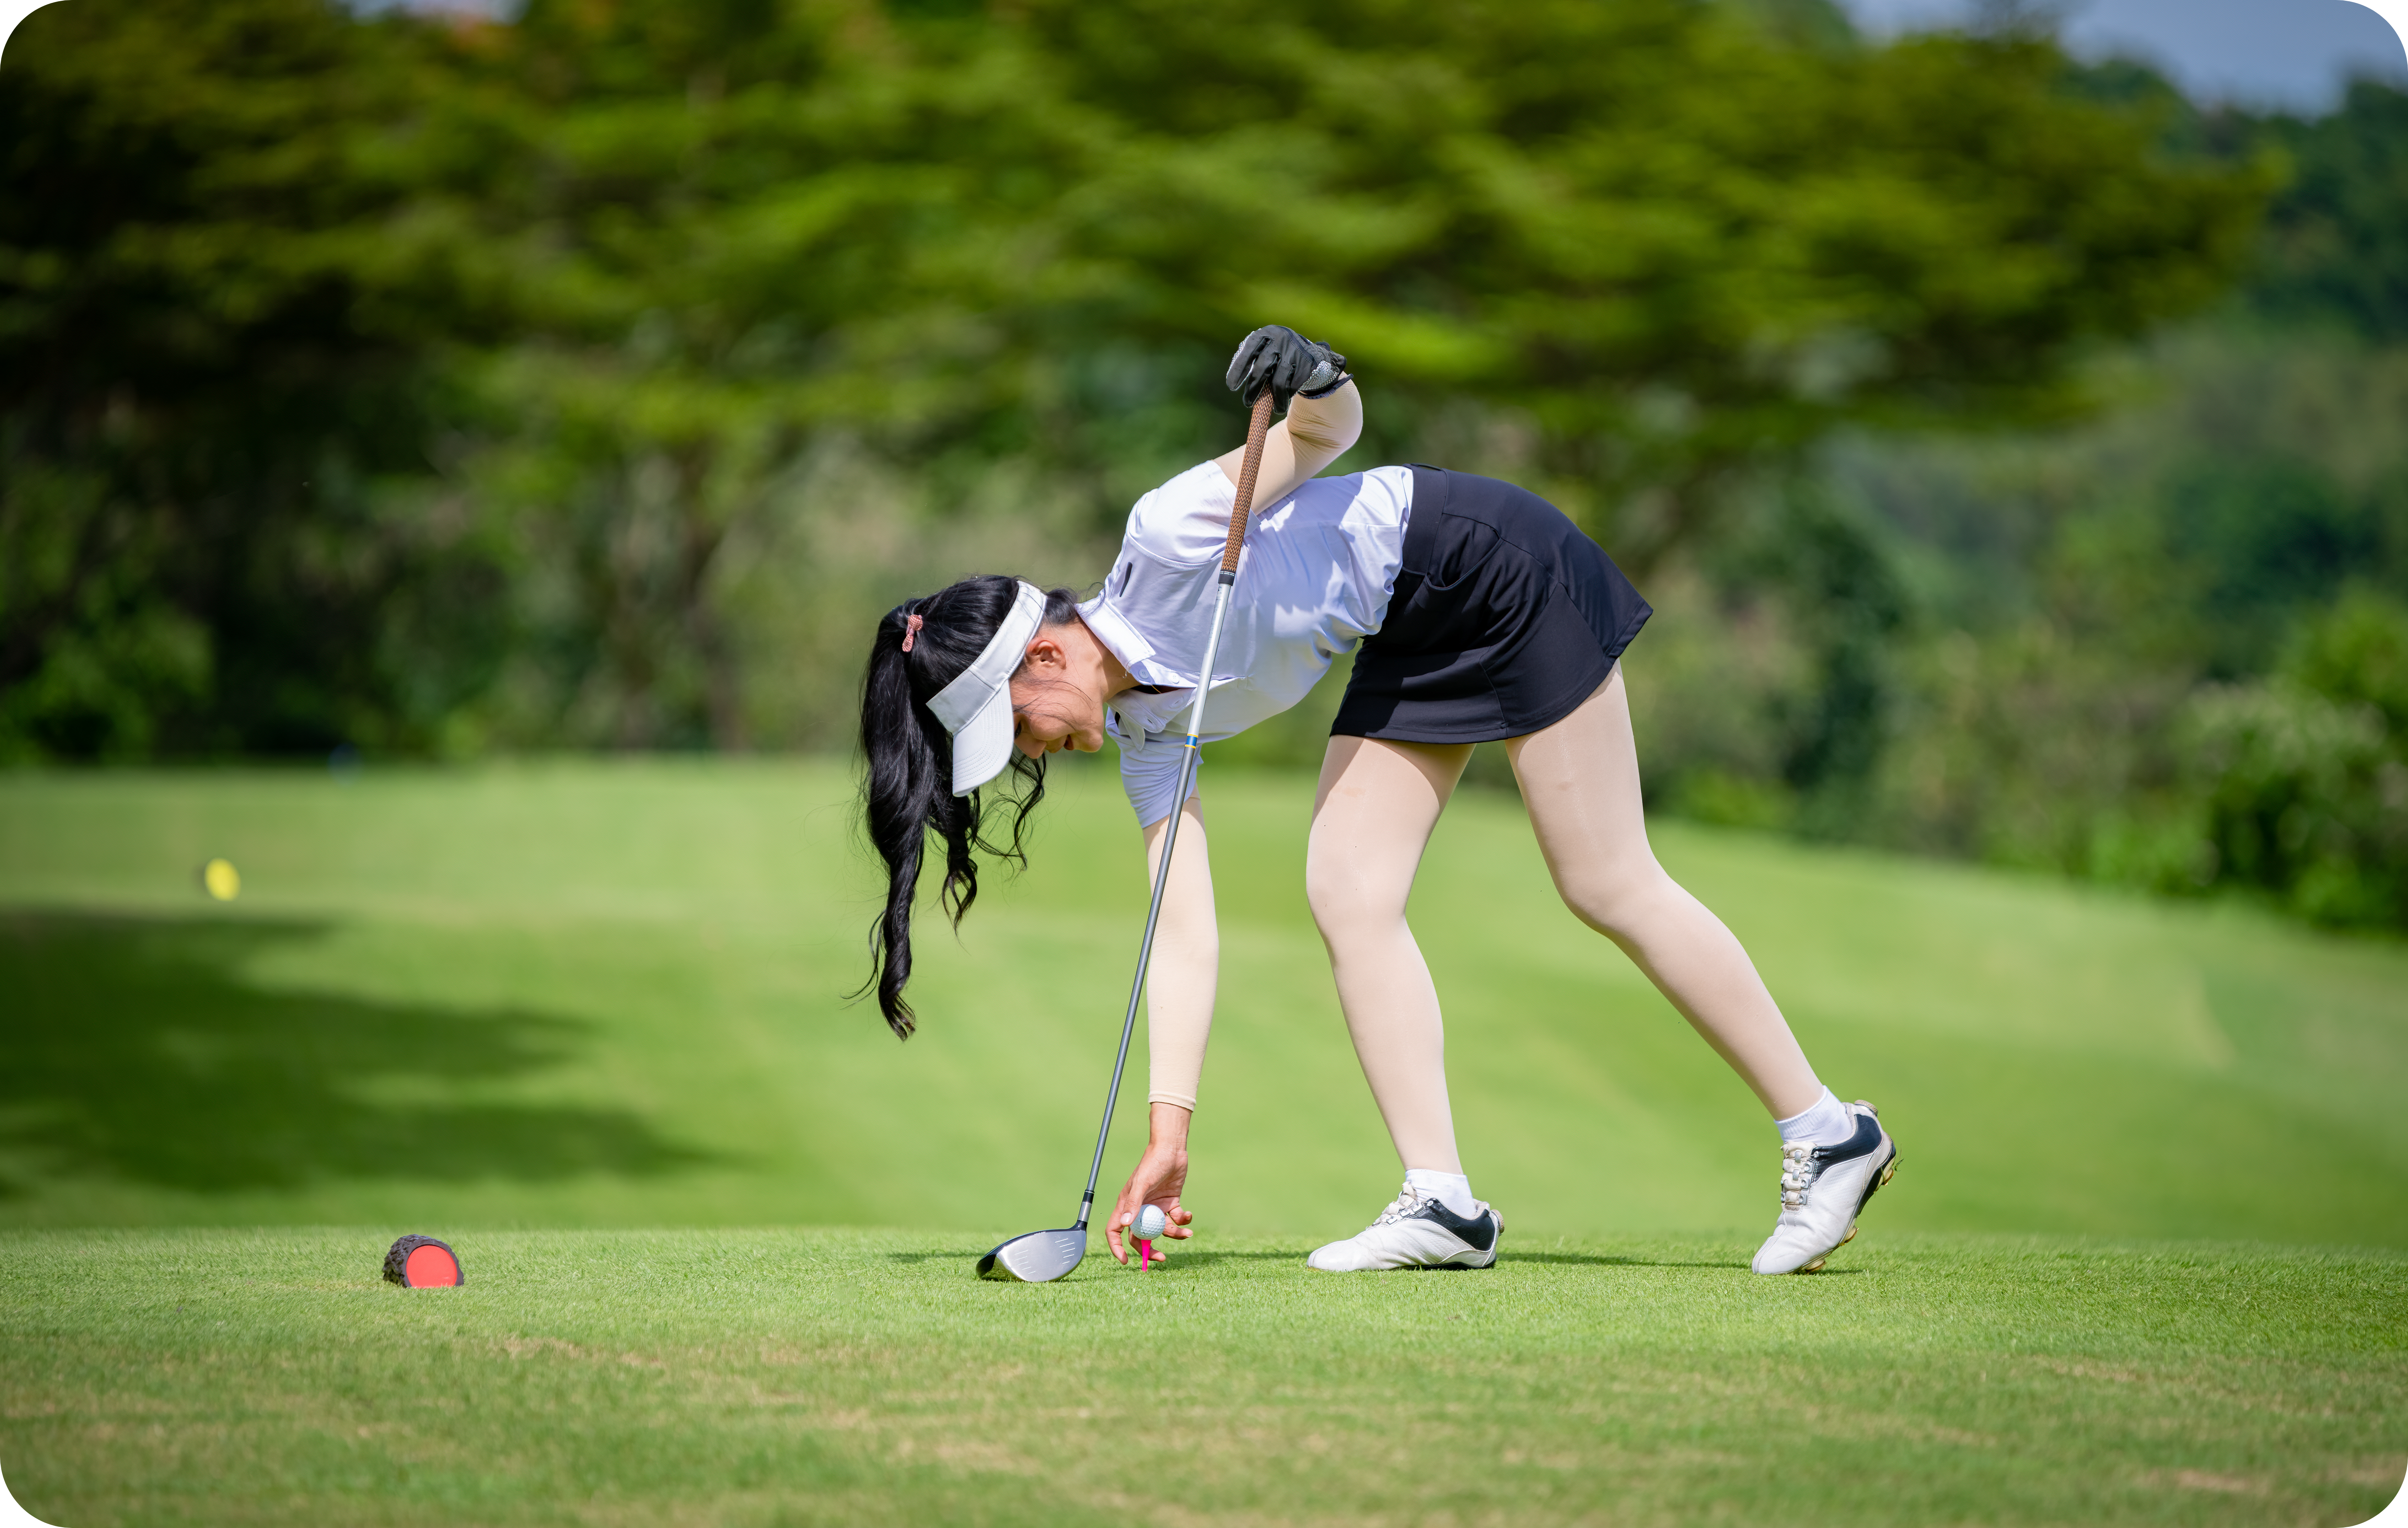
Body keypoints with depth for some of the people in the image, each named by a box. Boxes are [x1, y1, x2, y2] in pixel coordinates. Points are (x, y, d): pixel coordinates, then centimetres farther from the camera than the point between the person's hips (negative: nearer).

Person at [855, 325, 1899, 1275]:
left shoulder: (1165, 539, -21)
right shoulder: (1144, 730, -1)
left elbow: (1339, 423, -13)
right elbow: (1186, 936, -5)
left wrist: (1314, 391, -37)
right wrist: (1169, 1130, -11)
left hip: (1496, 568, -8)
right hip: (1412, 642, 8)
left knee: (1609, 887, -7)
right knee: (1347, 897, -5)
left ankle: (1827, 1136, -1)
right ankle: (1442, 1205, -5)